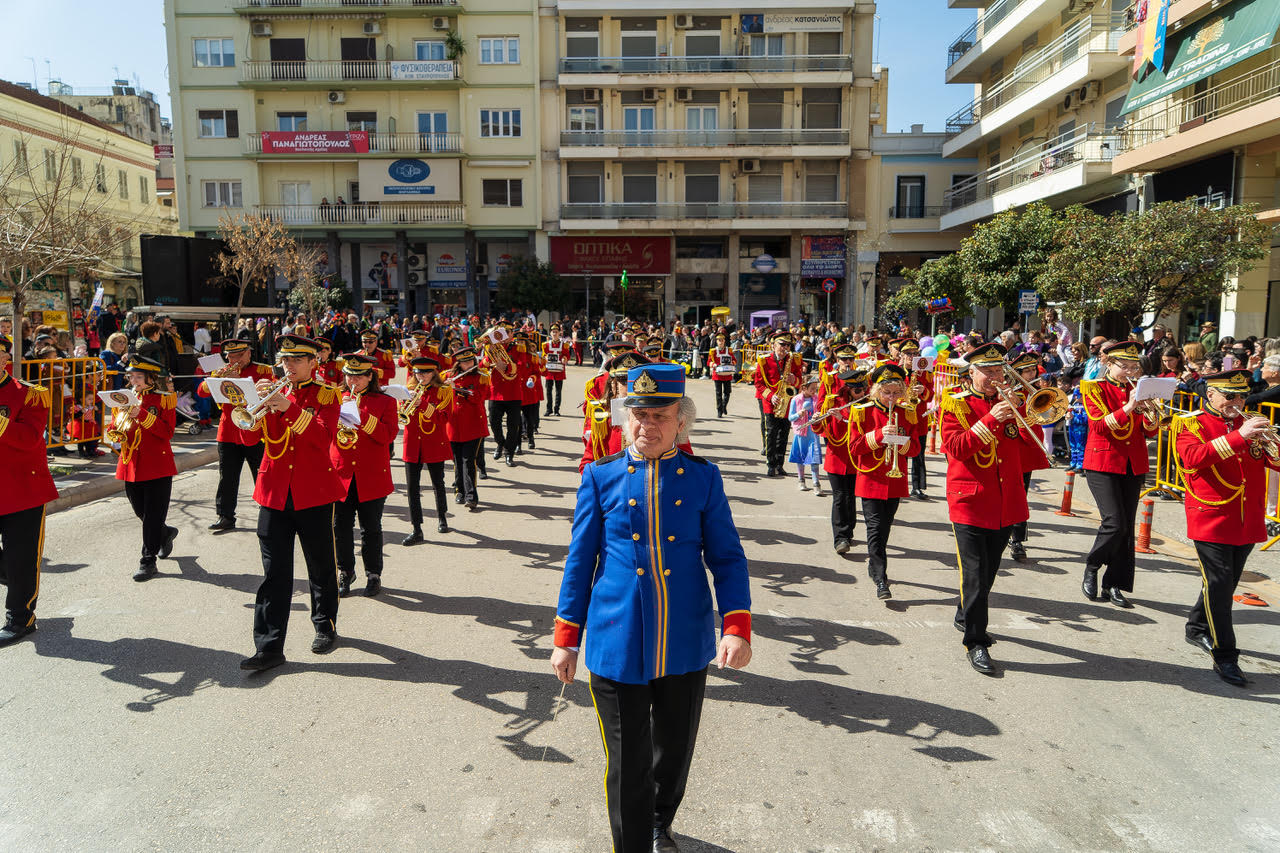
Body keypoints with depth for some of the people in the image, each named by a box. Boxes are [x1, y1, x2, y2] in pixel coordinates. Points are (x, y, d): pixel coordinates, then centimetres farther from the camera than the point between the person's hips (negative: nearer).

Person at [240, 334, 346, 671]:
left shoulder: (326, 394, 0)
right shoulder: (274, 392, 10)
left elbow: (324, 436, -17)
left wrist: (290, 408, -27)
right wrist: (257, 403, -14)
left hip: (314, 492, -3)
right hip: (274, 492, 3)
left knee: (321, 567, 11)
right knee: (274, 573, 2)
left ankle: (326, 626, 29)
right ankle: (269, 646, 5)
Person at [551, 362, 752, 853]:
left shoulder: (703, 478, -1)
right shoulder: (600, 476, -2)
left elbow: (728, 558, 1)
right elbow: (580, 561, 2)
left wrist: (736, 628, -12)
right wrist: (566, 639, 2)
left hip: (686, 648, 2)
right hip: (617, 647, -2)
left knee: (675, 752, 21)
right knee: (628, 765, 7)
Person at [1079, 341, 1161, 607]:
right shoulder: (1094, 388, -2)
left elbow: (1150, 432, 6)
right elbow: (1100, 425, -14)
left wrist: (1148, 411, -13)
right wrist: (1128, 407, -25)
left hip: (1134, 465, 5)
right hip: (1103, 463, -5)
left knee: (1127, 526, 3)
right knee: (1115, 523, -15)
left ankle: (1113, 585, 11)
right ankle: (1090, 571, 6)